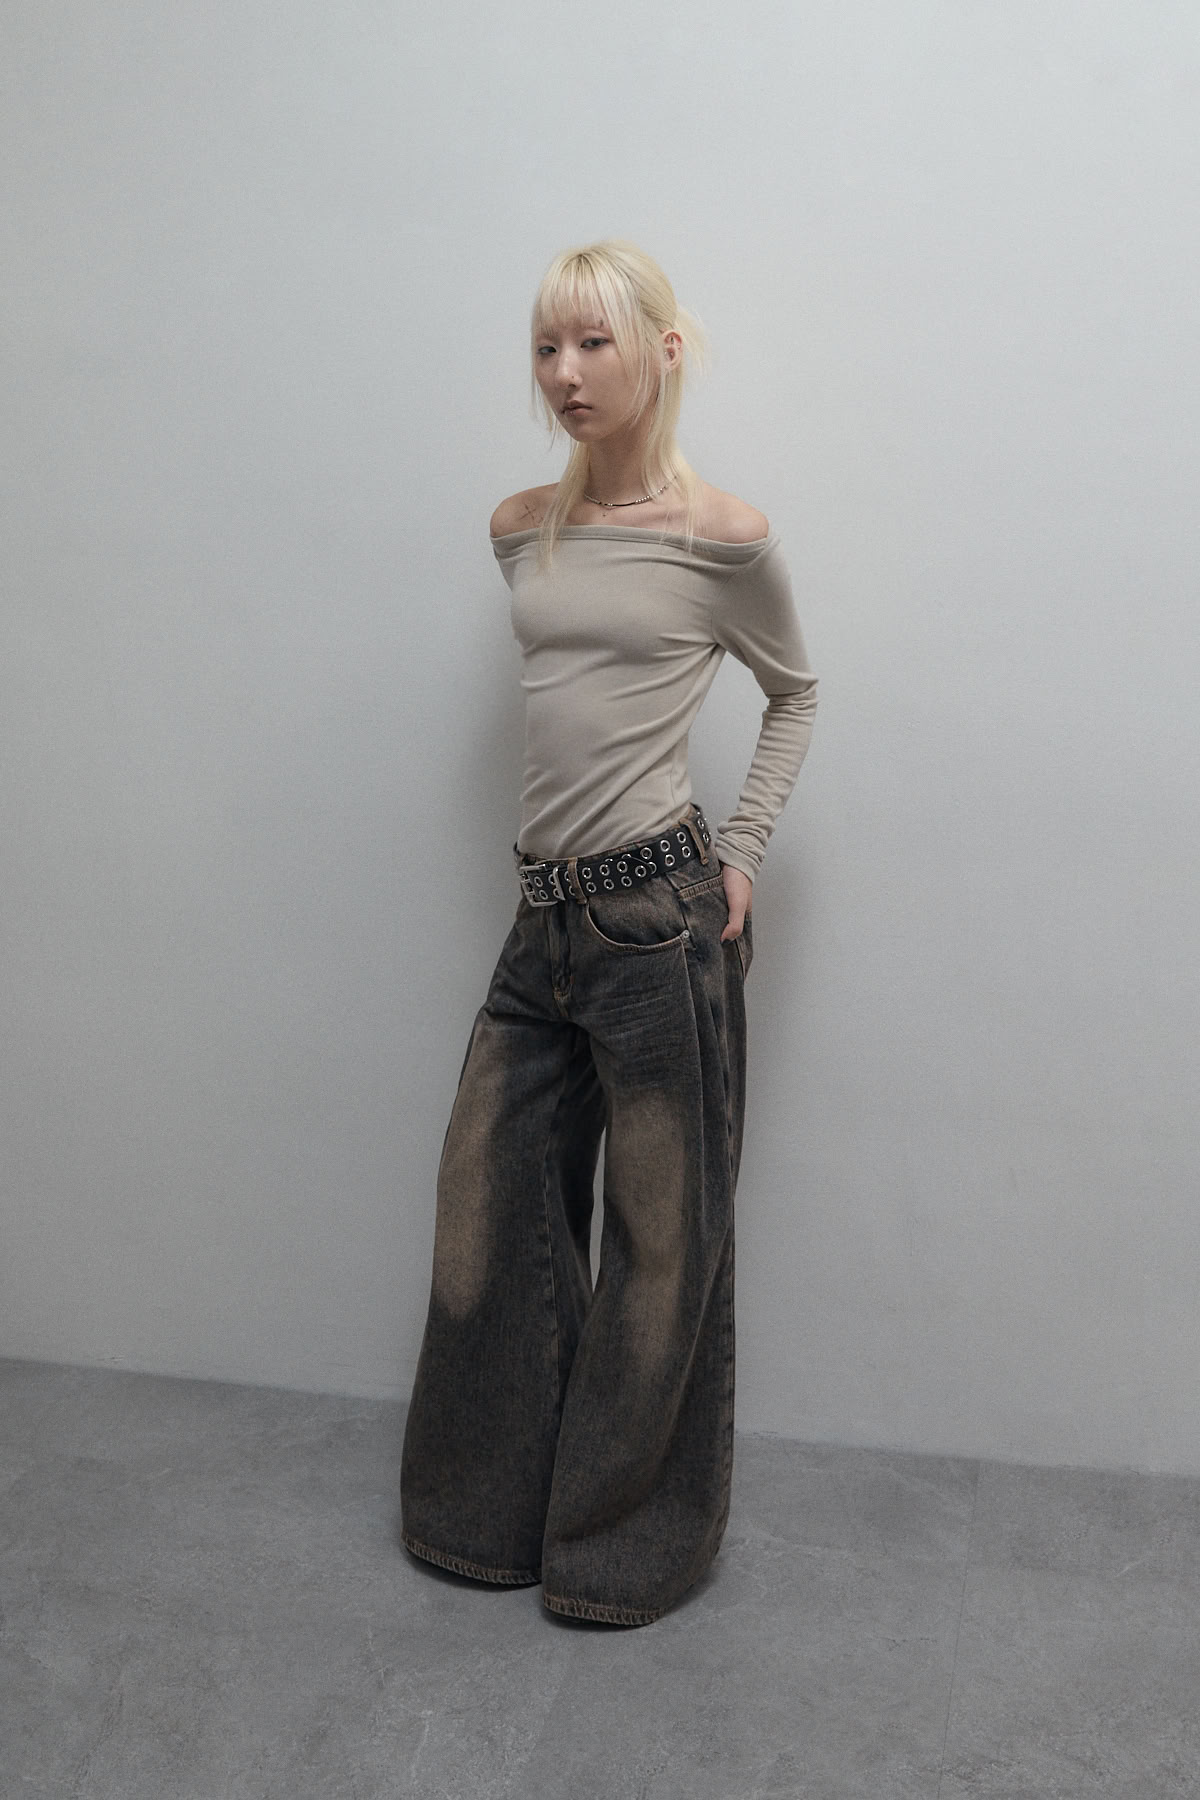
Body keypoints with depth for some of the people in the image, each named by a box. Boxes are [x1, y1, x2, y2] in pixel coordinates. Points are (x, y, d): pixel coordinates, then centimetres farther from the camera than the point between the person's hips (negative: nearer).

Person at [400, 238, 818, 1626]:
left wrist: (742, 854, 0)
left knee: (660, 1240, 7)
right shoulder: (521, 529, 8)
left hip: (659, 913, -6)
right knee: (488, 1216, 13)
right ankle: (493, 1512, 35)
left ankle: (630, 1546, 28)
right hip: (543, 912, 6)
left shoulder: (723, 538, -7)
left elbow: (794, 694, 8)